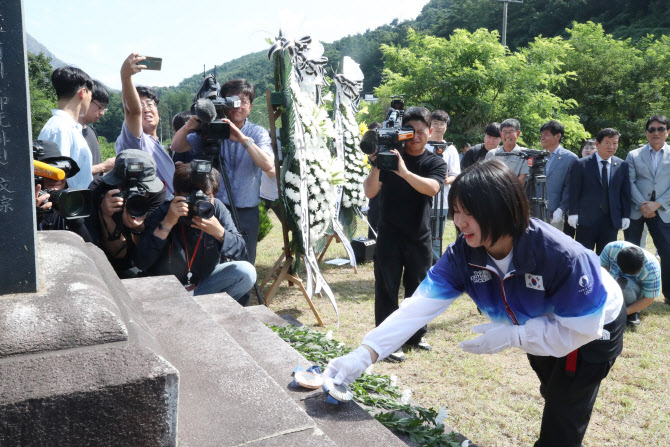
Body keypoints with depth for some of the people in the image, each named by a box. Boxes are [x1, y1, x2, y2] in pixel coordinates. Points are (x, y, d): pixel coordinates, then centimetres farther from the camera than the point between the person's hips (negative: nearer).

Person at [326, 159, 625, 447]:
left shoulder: (563, 257, -42)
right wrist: (365, 353, -46)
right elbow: (420, 305, -35)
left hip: (593, 330, -5)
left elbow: (582, 329, -33)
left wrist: (511, 335, -36)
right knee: (553, 396, 29)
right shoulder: (462, 254, -28)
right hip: (545, 325, 5)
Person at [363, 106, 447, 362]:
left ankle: (416, 334, 32)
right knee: (387, 290, 1)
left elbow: (432, 188, -22)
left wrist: (405, 172, -37)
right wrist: (376, 166, -26)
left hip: (419, 238, 2)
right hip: (389, 237, -1)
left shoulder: (435, 163, 2)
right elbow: (370, 192, -9)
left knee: (418, 289, 14)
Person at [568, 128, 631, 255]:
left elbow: (625, 193, 9)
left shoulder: (622, 166, 7)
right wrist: (573, 214, -8)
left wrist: (626, 216, 4)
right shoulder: (581, 165, -3)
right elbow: (574, 192, -3)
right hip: (586, 220, -3)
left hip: (611, 221, 3)